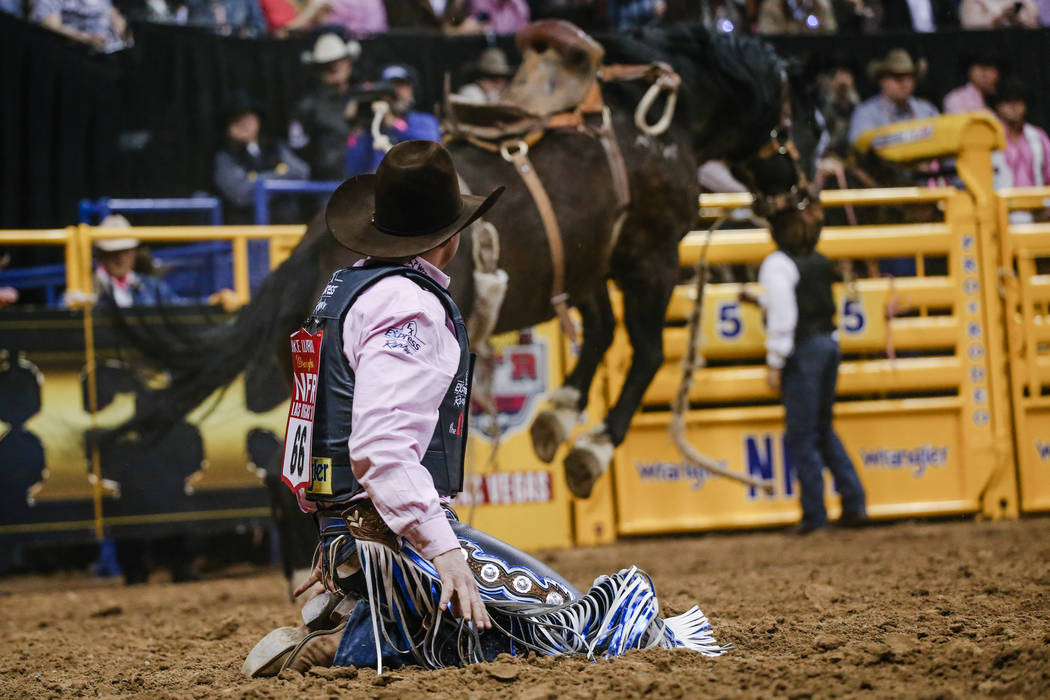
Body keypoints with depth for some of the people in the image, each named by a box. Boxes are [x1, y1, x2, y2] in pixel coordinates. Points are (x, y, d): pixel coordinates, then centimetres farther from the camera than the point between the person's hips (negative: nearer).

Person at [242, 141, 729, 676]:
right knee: (558, 620, -12)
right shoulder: (408, 306, -14)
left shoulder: (346, 286, 18)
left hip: (344, 531, 10)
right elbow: (379, 447, -26)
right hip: (394, 537, -10)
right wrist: (441, 549, -28)